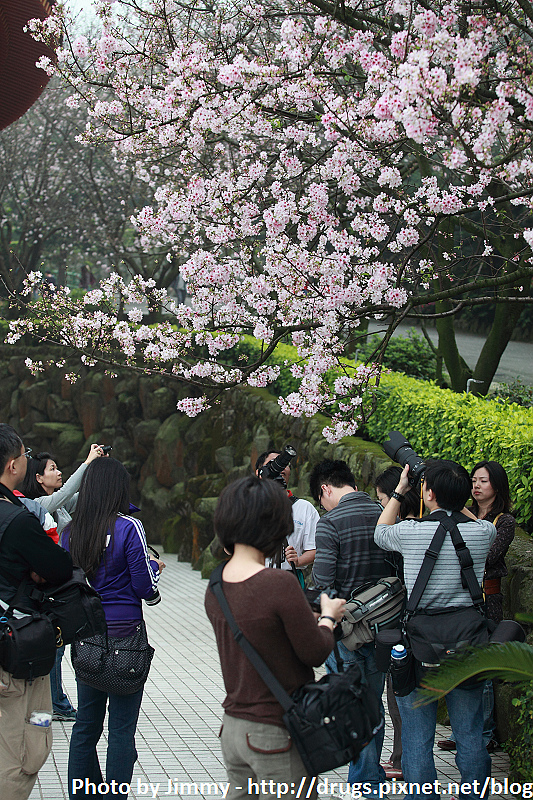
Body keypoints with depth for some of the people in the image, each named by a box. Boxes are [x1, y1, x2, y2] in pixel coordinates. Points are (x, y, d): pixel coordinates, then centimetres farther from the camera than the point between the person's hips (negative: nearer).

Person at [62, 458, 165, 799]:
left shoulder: (70, 532, 3)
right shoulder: (128, 527, -12)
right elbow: (145, 587, -10)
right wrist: (155, 566, 9)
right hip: (124, 634, -5)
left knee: (86, 722, 14)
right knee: (122, 727, 2)